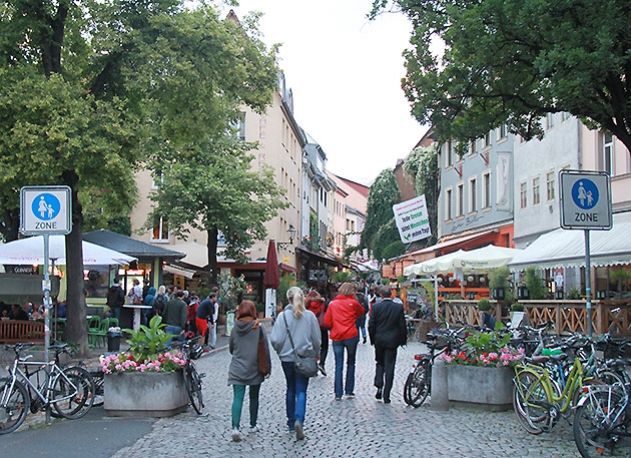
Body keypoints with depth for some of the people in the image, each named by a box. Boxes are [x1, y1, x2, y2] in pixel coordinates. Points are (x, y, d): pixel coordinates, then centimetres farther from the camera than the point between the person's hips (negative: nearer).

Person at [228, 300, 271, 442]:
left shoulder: (235, 329, 0)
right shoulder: (258, 328, -8)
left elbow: (231, 349, 11)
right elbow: (266, 349, -6)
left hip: (237, 370, 1)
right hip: (254, 369, -1)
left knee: (237, 398, -4)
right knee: (254, 397, 15)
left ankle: (235, 427, -20)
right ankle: (253, 425, 26)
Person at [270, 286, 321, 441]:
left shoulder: (283, 316, -10)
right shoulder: (310, 316, -6)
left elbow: (276, 340, -12)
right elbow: (316, 339, 0)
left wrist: (281, 351, 8)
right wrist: (316, 354, 17)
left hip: (287, 358, 1)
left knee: (291, 389, 17)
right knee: (301, 391, 1)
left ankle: (291, 421, 25)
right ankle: (298, 420, -20)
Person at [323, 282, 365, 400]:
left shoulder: (332, 304, 3)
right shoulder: (353, 303, -2)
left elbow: (327, 322, 3)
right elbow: (362, 312, 15)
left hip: (336, 337, 2)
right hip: (351, 336, -2)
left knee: (338, 365, 4)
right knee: (351, 363, 14)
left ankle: (338, 393, -1)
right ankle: (349, 391, 14)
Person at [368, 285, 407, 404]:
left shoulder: (376, 307, -8)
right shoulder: (399, 307, -7)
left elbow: (371, 325, -5)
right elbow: (402, 326, -3)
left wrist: (373, 339, 8)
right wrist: (403, 340, 9)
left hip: (379, 340, 0)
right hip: (392, 341, 0)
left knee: (380, 363, 20)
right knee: (389, 367, 3)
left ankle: (379, 386, 3)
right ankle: (386, 395, 2)